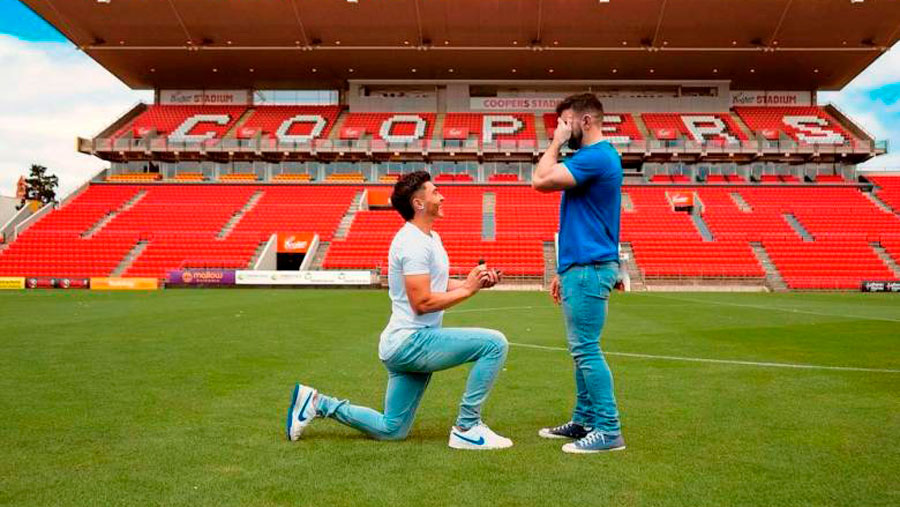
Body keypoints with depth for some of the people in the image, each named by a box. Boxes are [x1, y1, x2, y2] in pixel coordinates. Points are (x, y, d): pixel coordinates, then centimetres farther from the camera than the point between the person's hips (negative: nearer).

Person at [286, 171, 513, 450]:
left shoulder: (431, 237, 16)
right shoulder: (414, 242, -17)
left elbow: (438, 285, 20)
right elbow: (422, 302, -22)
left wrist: (476, 281, 5)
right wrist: (468, 289, -15)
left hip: (405, 345, 10)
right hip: (411, 341, -10)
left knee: (391, 430, 17)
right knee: (495, 343, -19)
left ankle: (317, 403, 20)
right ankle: (467, 428, -10)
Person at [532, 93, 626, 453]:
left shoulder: (596, 157, -13)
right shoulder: (592, 157, 20)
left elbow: (540, 180, -22)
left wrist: (556, 143, -6)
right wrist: (564, 271, 22)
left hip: (589, 270, -11)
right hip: (582, 267, 11)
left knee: (586, 350, -7)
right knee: (582, 350, 15)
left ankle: (608, 430, 0)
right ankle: (584, 420, 24)